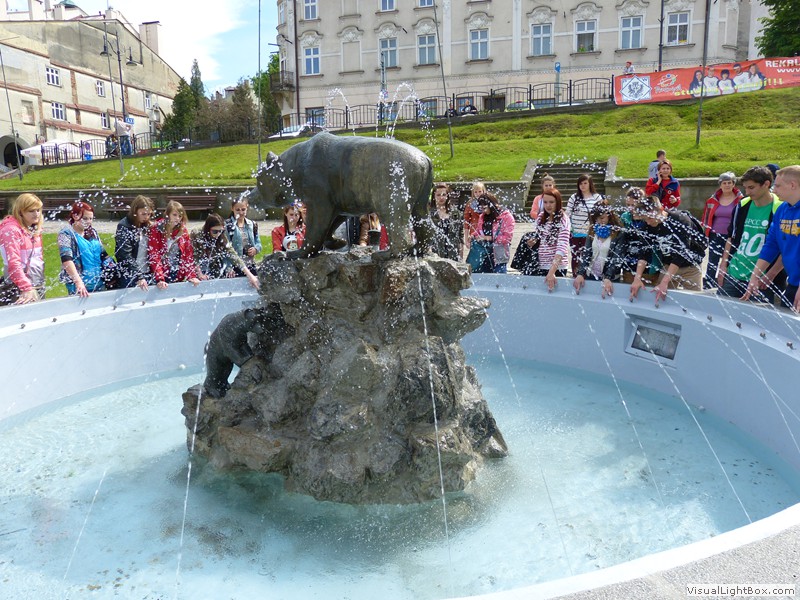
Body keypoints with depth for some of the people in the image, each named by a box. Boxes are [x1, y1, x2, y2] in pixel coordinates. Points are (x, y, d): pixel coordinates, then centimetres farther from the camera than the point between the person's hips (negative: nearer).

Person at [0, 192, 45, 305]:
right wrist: (27, 288, -28)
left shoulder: (35, 229, 12)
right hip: (19, 291, -8)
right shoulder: (11, 230, -13)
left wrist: (40, 286, 14)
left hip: (38, 288, 8)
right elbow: (13, 263, -21)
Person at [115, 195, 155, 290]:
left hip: (147, 274, 6)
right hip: (130, 277, -5)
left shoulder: (146, 226, 8)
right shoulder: (124, 227, -9)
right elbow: (125, 256, -16)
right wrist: (139, 277, -21)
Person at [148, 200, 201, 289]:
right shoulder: (156, 230, -8)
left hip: (179, 276, 3)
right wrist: (159, 279, -27)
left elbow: (188, 254, 2)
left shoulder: (183, 231, 3)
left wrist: (192, 276, -10)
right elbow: (153, 256, -15)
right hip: (162, 277, -3)